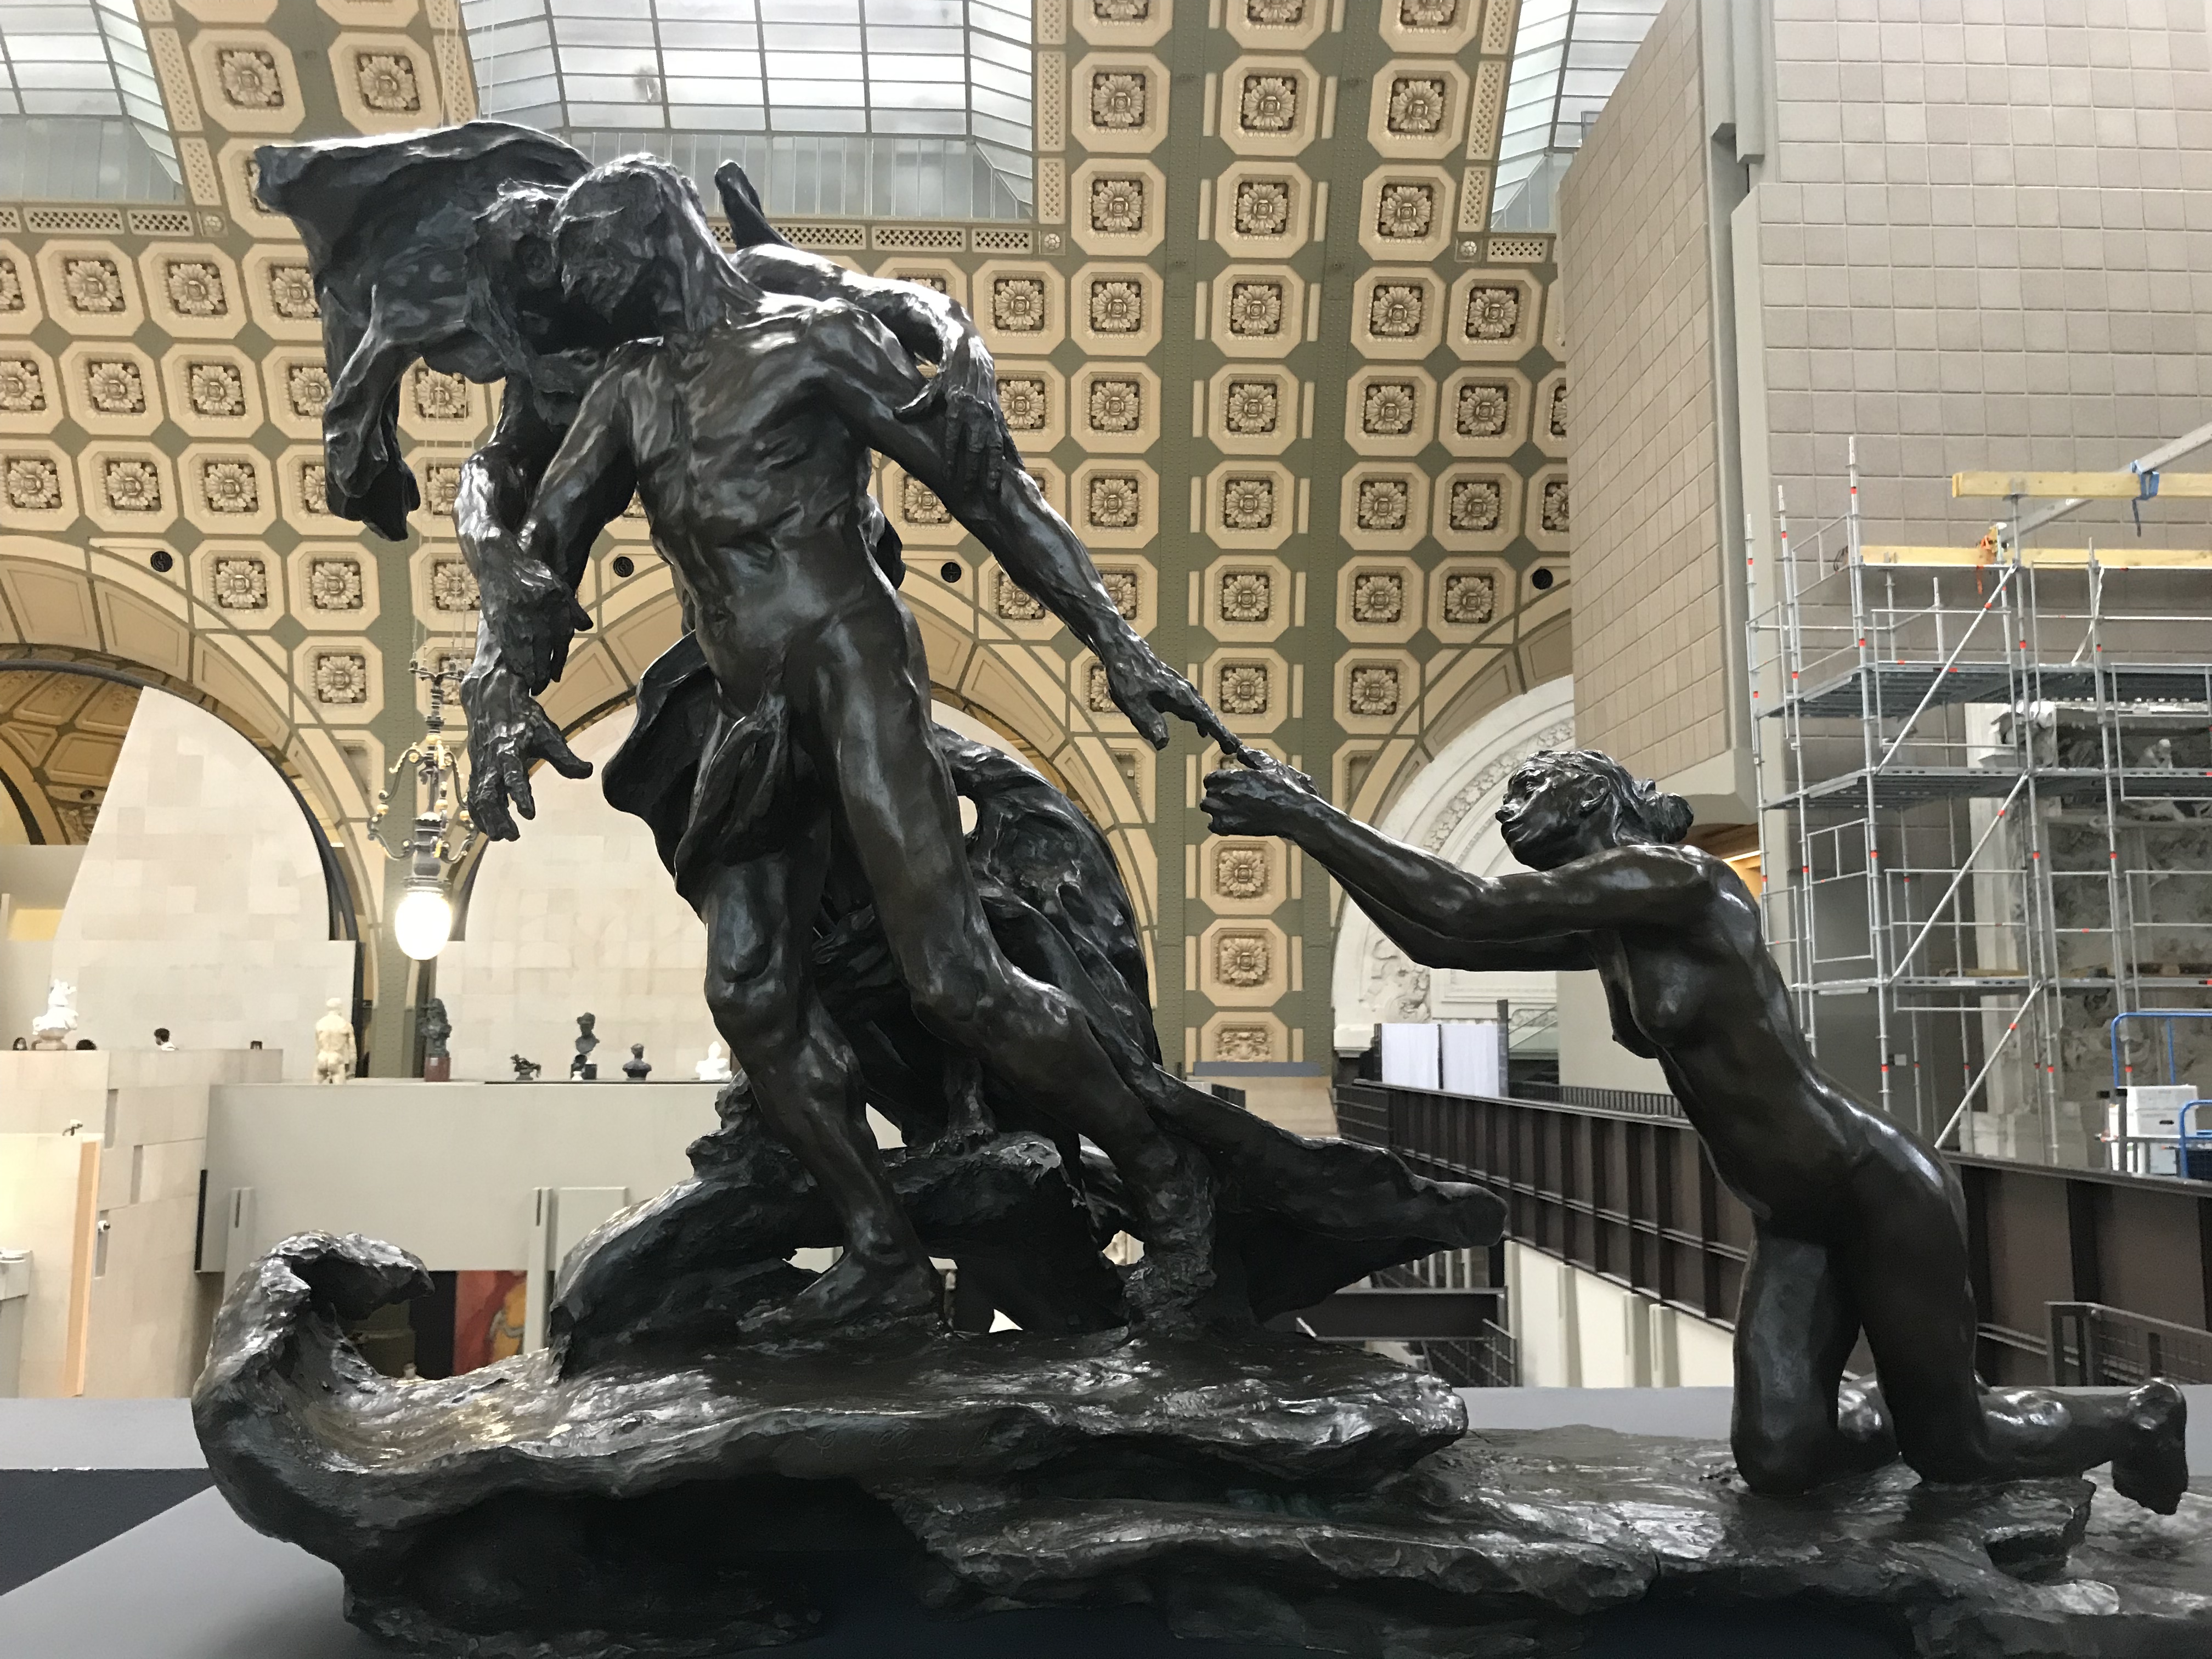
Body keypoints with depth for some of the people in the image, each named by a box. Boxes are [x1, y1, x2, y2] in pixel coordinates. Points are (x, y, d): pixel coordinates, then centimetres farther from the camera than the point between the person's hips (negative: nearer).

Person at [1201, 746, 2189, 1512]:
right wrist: (1310, 820, -2)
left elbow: (1468, 913, -29)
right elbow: (1438, 938, 4)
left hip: (1882, 1192, -7)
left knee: (1953, 1448, 9)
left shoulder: (1675, 874, -21)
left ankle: (2140, 1418, 39)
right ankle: (1889, 1421, 28)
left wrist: (1304, 820, -28)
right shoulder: (1601, 934, 5)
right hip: (1791, 1226, 7)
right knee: (1775, 1459, -6)